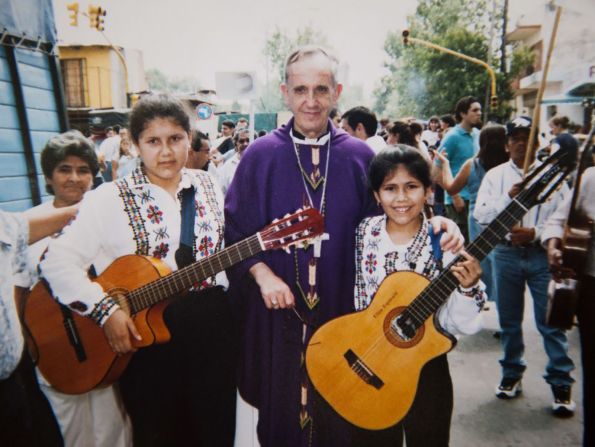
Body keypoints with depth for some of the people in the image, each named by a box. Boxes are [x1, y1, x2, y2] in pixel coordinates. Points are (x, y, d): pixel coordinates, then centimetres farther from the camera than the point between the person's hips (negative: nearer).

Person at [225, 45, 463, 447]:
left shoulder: (360, 156, -1)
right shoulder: (261, 155, -4)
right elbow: (234, 228, -2)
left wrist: (434, 223, -13)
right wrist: (262, 274, -15)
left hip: (341, 309, 1)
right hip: (278, 312, 0)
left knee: (338, 412, 17)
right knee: (281, 411, 15)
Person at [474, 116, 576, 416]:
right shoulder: (495, 175, 4)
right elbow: (480, 215, -5)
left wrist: (536, 233, -17)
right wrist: (509, 196, -16)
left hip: (542, 254, -2)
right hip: (506, 253, 2)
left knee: (551, 321, 1)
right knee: (509, 320, 13)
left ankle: (560, 383, 15)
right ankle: (512, 374, 29)